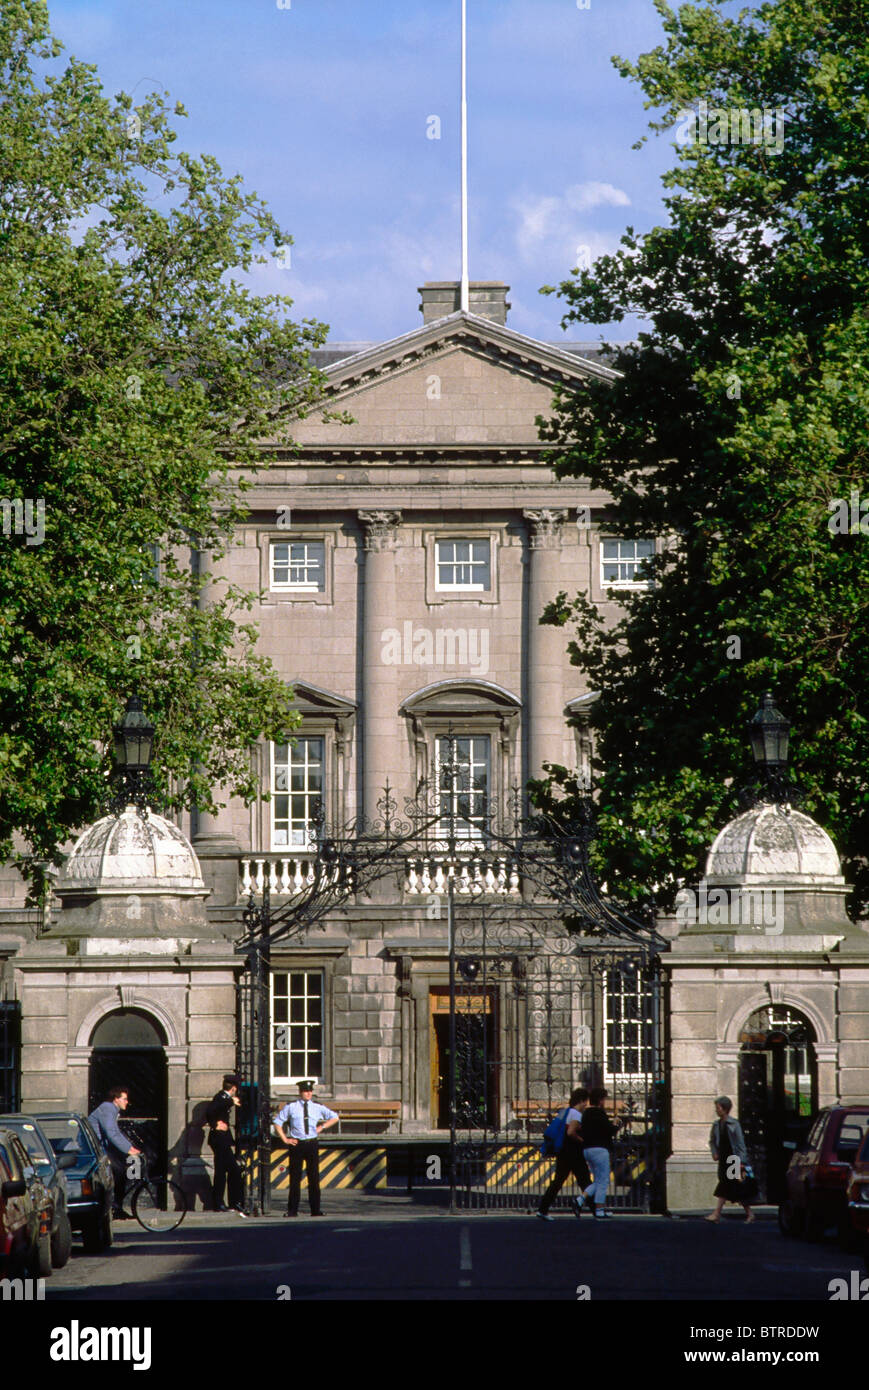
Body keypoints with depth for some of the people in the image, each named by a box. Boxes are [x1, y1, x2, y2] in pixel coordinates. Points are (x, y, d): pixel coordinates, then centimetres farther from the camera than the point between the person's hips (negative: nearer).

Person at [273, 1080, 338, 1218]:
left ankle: (315, 1210, 6)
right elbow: (277, 1122, 9)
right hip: (296, 1144, -1)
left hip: (312, 1144, 2)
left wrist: (322, 1127, 5)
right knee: (295, 1178, -1)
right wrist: (285, 1139, 1)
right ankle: (292, 1210, 4)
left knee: (314, 1178, 1)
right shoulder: (291, 1107, 1)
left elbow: (334, 1117, 20)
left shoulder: (318, 1107, 6)